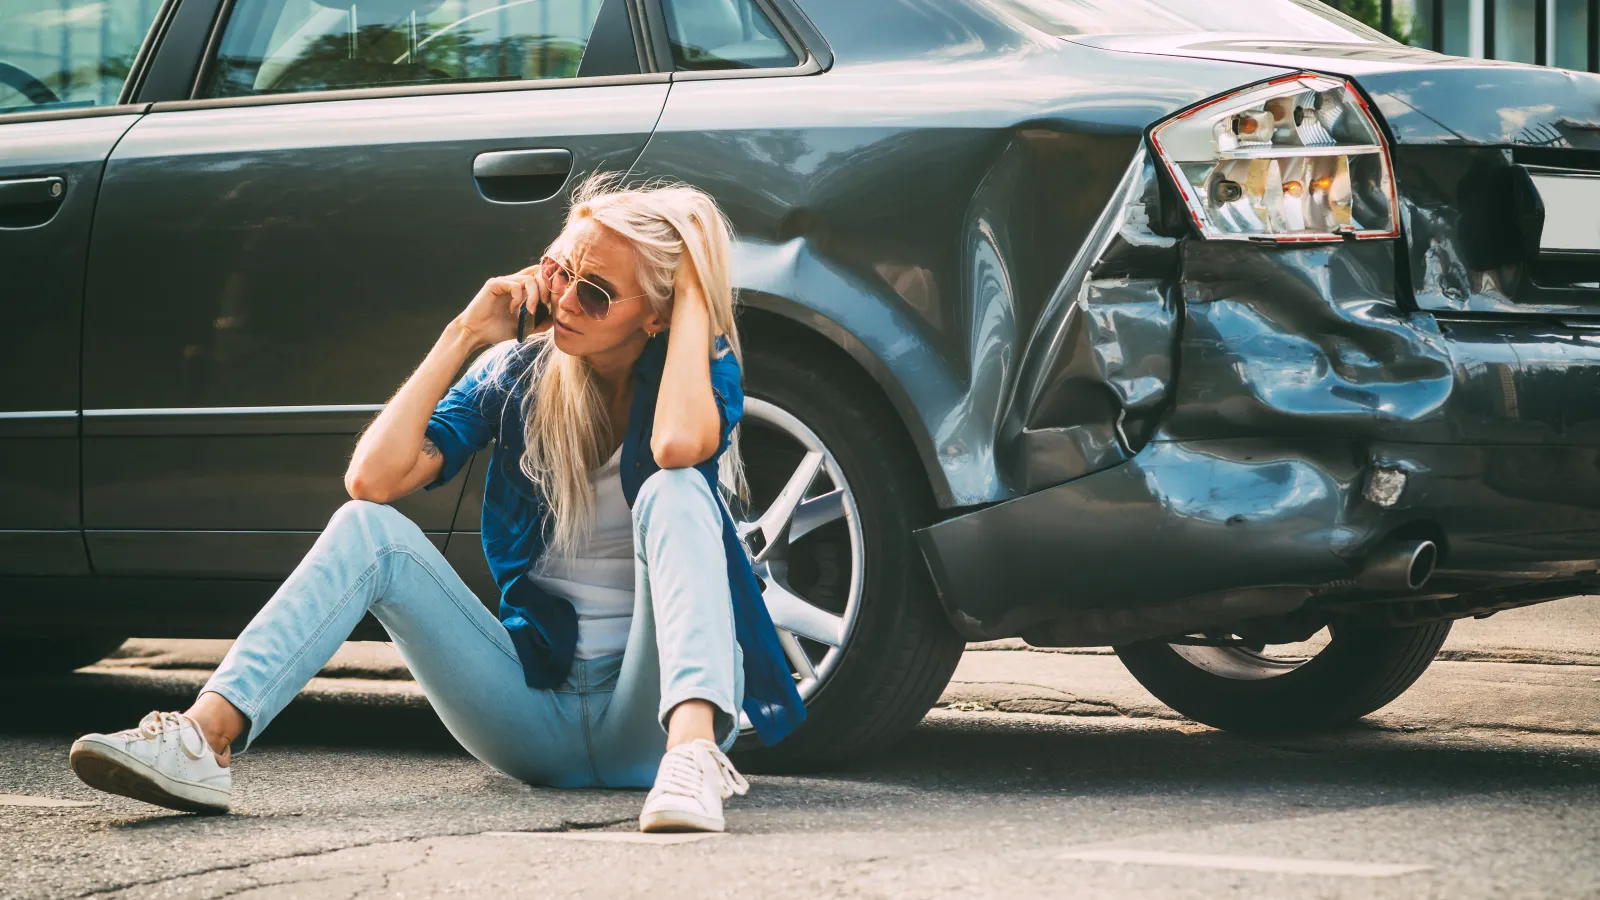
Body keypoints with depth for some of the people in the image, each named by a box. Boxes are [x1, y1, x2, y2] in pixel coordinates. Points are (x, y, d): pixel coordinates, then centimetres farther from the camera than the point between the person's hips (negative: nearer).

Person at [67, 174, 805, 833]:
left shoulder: (697, 370, -4)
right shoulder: (517, 374, 5)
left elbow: (679, 445, -32)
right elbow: (374, 476, -8)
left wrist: (693, 294, -20)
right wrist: (463, 336, -7)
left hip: (647, 712, -4)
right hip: (538, 713, 4)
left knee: (673, 489, -30)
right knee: (370, 529, -14)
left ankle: (692, 750, -54)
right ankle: (205, 743, -34)